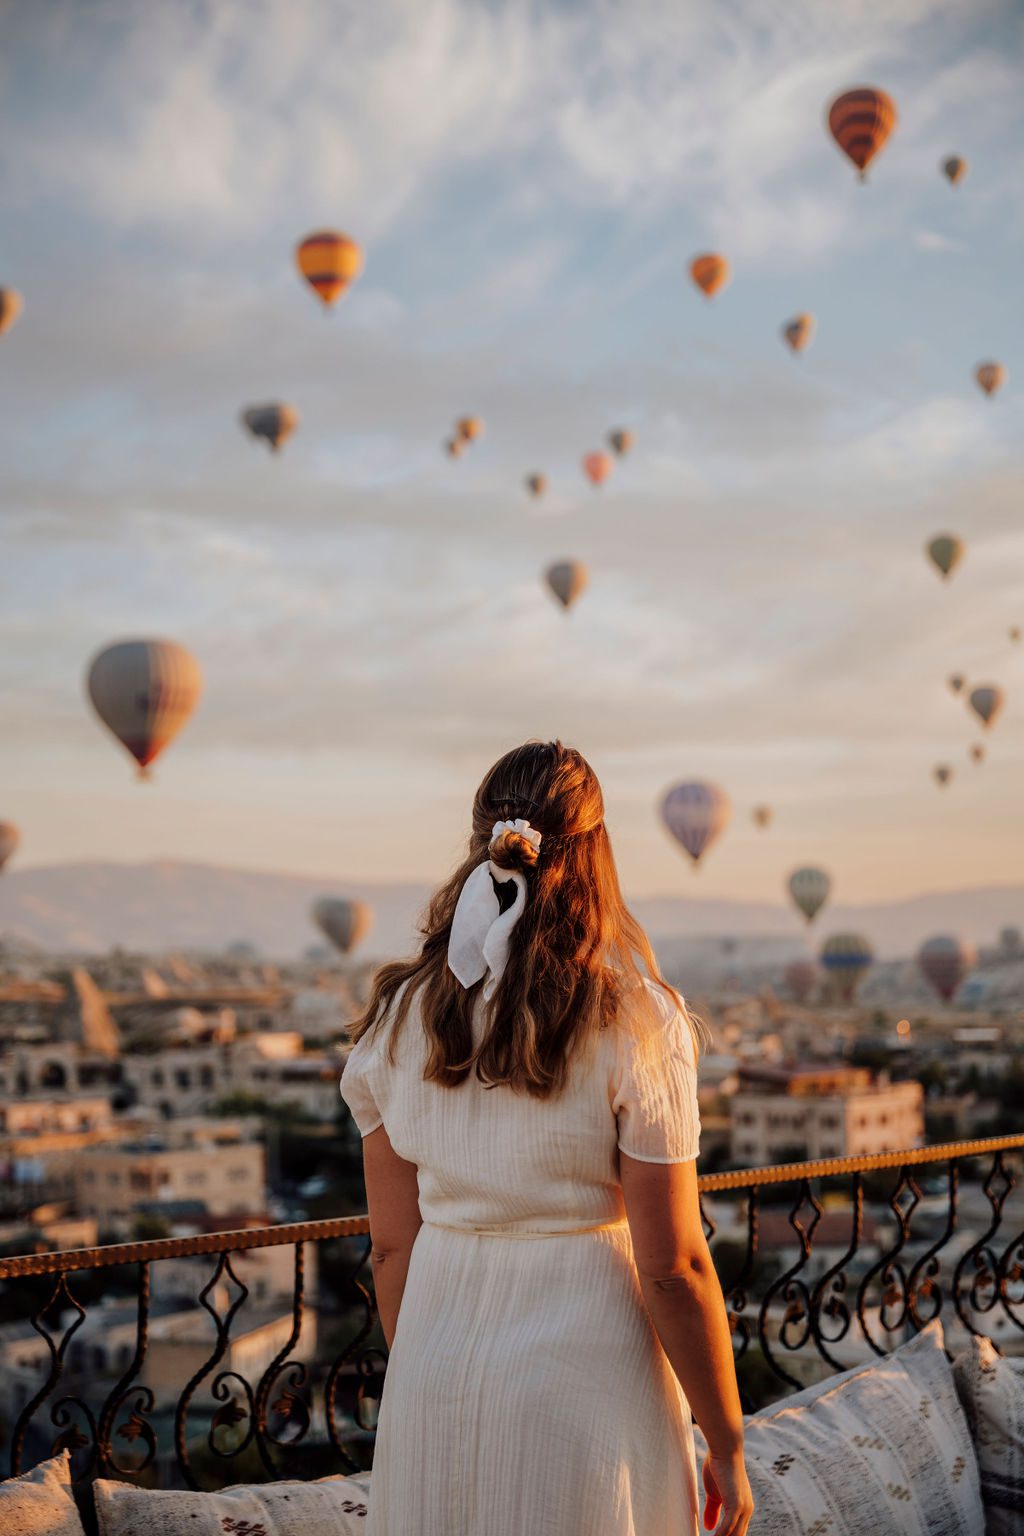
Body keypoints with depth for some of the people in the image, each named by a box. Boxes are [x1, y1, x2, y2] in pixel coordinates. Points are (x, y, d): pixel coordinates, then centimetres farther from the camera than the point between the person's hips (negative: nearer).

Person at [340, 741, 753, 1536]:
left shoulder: (401, 1015, -3)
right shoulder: (633, 1022, -14)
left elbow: (391, 1246, 3)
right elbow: (673, 1268, -13)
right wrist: (727, 1446, -2)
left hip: (438, 1363, 4)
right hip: (586, 1372, -3)